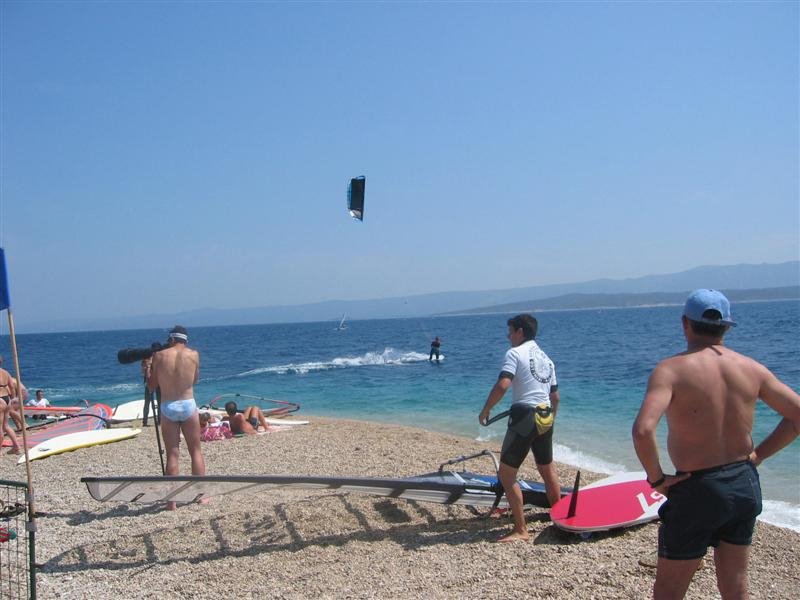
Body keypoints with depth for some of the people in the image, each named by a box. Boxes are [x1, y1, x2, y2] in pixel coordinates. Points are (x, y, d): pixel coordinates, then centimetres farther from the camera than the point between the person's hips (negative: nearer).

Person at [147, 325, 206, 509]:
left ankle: (172, 500, 6)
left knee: (172, 454, 5)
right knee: (196, 451, 11)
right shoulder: (194, 355, 0)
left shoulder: (159, 356, -2)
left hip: (167, 407, 0)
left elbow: (151, 386, 5)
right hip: (188, 405, 0)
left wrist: (149, 369, 20)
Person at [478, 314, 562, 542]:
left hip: (525, 416, -8)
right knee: (547, 469, 24)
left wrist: (485, 410, -11)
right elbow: (555, 396, 19)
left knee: (506, 473, -1)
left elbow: (502, 385, -22)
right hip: (546, 417, 8)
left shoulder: (515, 353, -8)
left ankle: (521, 530, -3)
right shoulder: (546, 358, 15)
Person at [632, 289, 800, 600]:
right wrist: (757, 455, 9)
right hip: (746, 486, 6)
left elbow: (643, 430, -30)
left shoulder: (671, 369, -16)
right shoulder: (751, 368, 0)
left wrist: (656, 478, -16)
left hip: (698, 492, -5)